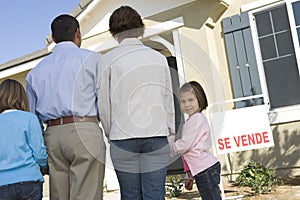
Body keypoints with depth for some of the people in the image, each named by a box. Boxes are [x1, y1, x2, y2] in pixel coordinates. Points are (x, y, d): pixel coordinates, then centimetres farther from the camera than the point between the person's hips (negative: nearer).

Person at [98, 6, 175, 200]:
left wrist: (110, 132, 15)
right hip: (157, 134, 2)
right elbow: (168, 98, 12)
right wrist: (169, 130, 19)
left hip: (123, 136, -1)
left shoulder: (108, 59, 1)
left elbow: (104, 102, 3)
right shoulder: (159, 58, 9)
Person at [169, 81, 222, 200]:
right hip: (202, 170, 10)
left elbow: (185, 145, -17)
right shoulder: (192, 120, 20)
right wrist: (189, 175, 24)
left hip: (206, 169, -10)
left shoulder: (197, 118, -10)